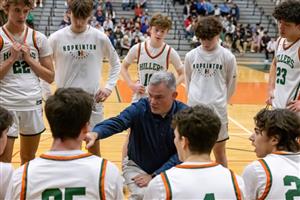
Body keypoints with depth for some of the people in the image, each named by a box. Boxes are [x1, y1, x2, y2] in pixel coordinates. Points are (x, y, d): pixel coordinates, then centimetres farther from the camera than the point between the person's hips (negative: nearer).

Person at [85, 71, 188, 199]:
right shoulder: (139, 108, -17)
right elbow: (117, 122, -34)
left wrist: (154, 176, -19)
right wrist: (96, 133, -57)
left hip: (167, 170, 2)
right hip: (137, 166, -1)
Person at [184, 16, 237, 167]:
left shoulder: (227, 57, -5)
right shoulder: (191, 56, 0)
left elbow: (231, 84, 5)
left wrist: (221, 101, 10)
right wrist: (193, 99, 11)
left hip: (218, 109, -2)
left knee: (219, 150, 7)